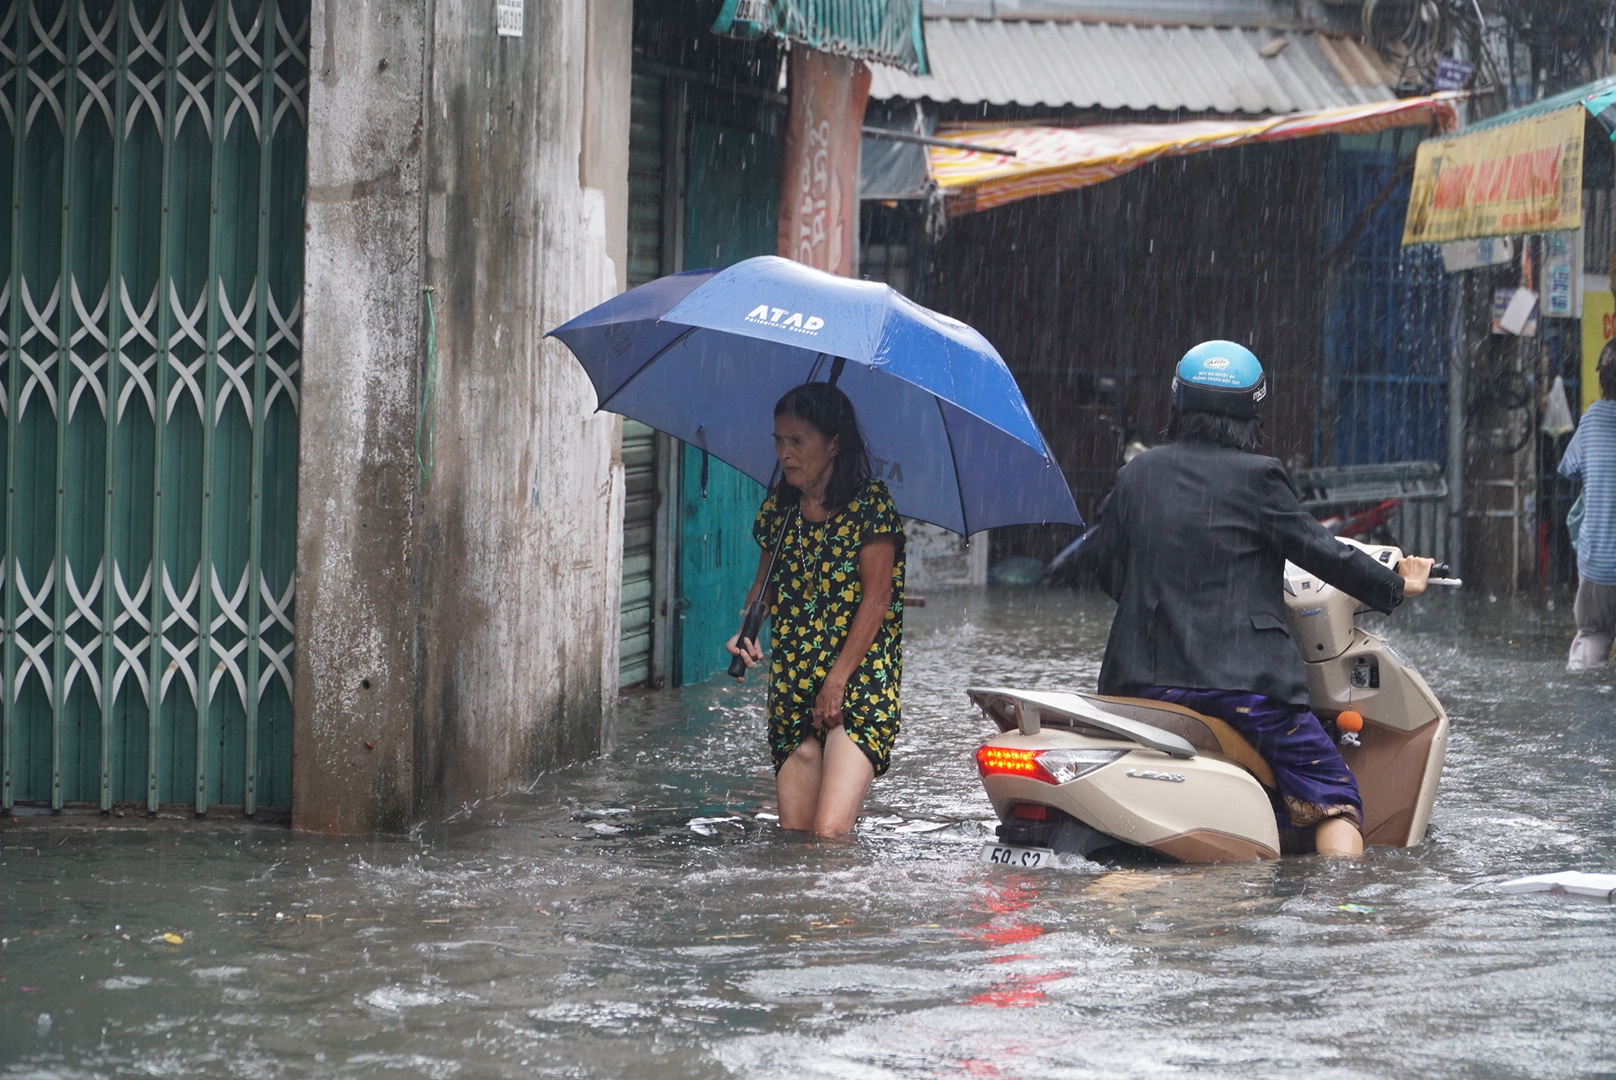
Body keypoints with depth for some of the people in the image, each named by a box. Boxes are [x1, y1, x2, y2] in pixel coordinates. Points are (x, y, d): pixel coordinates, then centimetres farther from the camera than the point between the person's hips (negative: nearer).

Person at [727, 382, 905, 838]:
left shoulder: (869, 504, -5)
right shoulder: (779, 508, 12)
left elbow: (876, 600, -9)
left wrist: (836, 681, -14)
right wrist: (745, 632, 1)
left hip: (860, 685, -6)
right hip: (791, 691, 6)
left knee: (830, 833, -19)